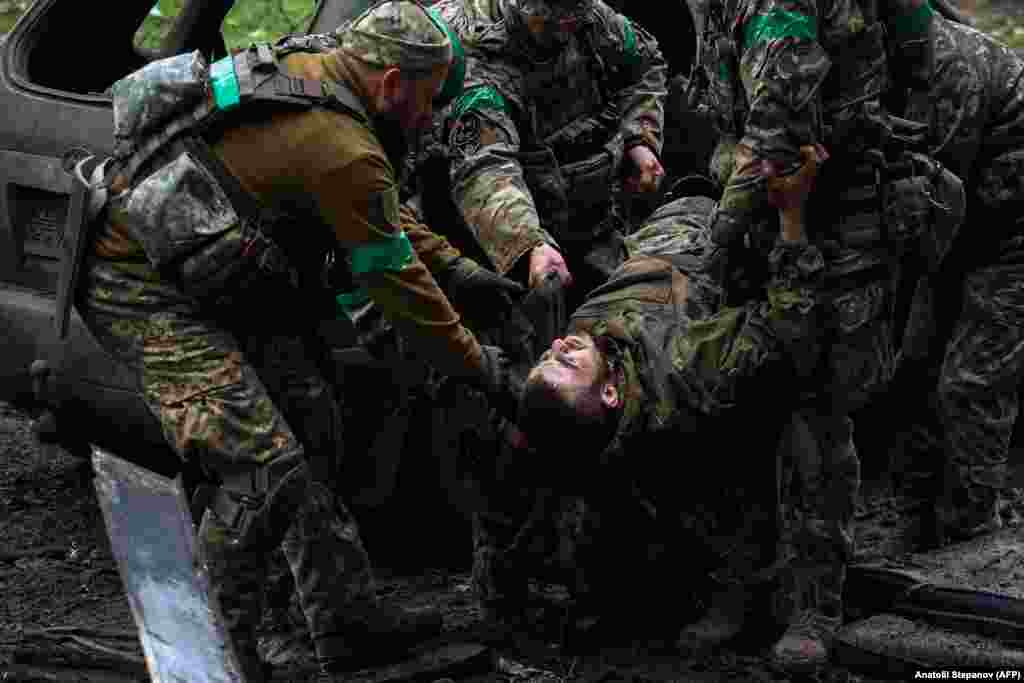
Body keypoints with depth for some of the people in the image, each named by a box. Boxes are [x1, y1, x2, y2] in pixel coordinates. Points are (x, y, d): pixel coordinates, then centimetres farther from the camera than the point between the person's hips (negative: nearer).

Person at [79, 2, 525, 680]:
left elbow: (385, 206, 23)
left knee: (311, 432, 10)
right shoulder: (345, 152, -21)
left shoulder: (304, 70, 7)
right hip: (147, 294, -10)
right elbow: (400, 286, -12)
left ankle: (349, 621, 16)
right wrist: (485, 371, 0)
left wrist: (456, 265, 22)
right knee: (265, 472, -15)